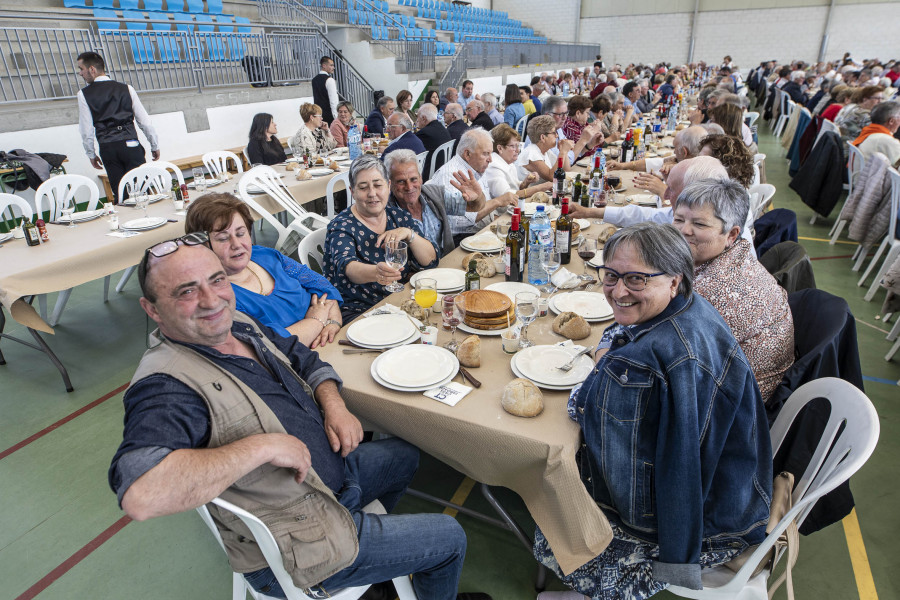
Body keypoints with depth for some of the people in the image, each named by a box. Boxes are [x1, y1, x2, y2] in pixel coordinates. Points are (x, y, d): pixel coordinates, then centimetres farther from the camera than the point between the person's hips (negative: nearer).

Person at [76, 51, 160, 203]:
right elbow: (144, 121, 6)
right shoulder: (126, 88, 7)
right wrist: (155, 145, 16)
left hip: (107, 148, 0)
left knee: (119, 192, 4)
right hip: (130, 144, 0)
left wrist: (91, 154, 14)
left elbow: (86, 129, 2)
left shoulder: (84, 94, 3)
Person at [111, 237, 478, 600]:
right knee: (449, 538, 4)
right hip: (292, 552, -8)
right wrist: (263, 446, -40)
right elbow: (141, 495, -47)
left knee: (404, 455, 31)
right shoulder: (165, 385, -30)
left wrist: (334, 405, -8)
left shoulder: (239, 324, -3)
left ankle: (371, 529, 52)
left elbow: (307, 361, 11)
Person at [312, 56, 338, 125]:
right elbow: (333, 100, -17)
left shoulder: (314, 79, 13)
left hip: (318, 113, 8)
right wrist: (336, 116, -16)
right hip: (329, 115, -8)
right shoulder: (329, 80, -12)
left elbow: (314, 98, 18)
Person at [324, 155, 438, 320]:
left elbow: (430, 261, 3)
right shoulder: (341, 226, -7)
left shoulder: (399, 217, 7)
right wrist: (375, 272, -49)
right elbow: (346, 266, -28)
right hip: (356, 311, -5)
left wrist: (408, 234, -15)